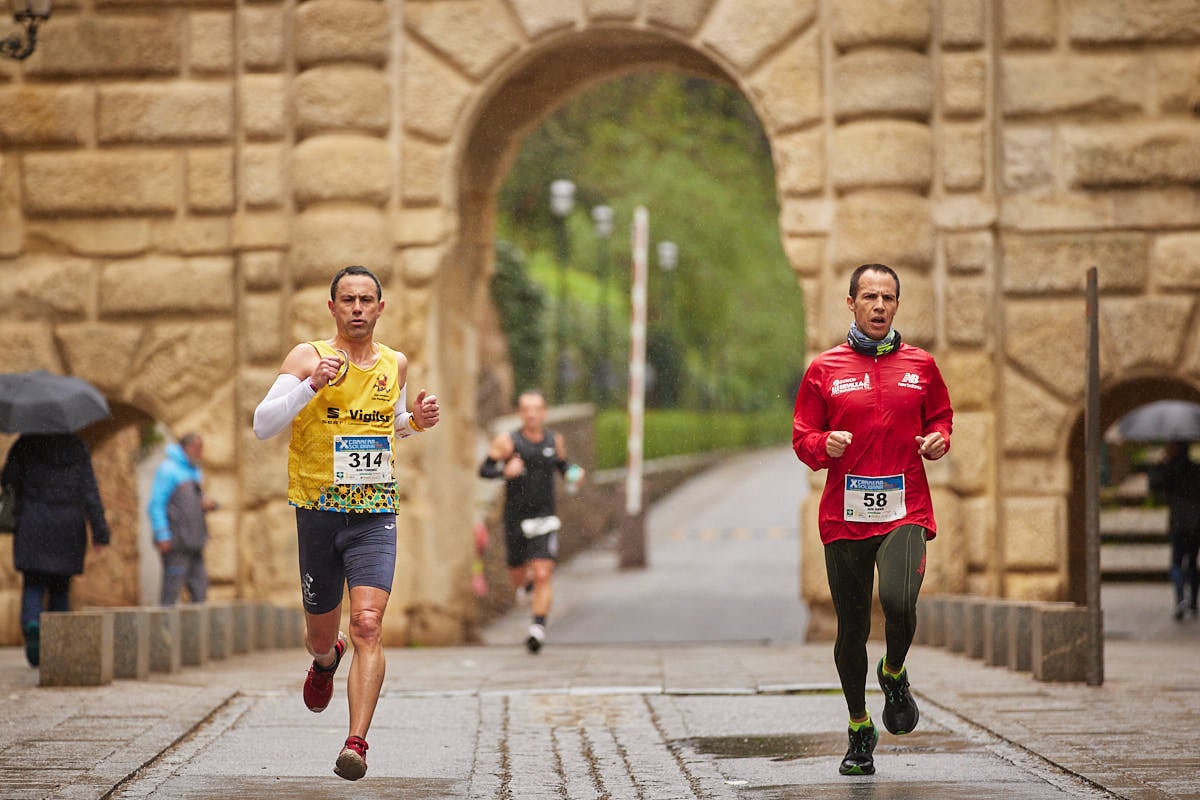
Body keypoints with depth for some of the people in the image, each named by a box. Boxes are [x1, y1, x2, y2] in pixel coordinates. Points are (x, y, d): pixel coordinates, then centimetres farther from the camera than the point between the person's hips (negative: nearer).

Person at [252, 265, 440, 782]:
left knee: (368, 625, -18)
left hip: (375, 515, 1)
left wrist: (416, 420, 5)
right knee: (322, 635, 14)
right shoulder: (307, 357, -5)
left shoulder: (396, 365, 8)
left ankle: (356, 744, -21)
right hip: (317, 512, -1)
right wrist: (311, 384, -28)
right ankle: (325, 661, 52)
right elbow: (262, 425, -15)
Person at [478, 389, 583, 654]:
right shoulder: (508, 441, -7)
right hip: (515, 519, 0)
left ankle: (538, 628, -14)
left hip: (544, 519, 0)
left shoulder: (554, 440, 4)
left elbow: (562, 464, 23)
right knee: (517, 577, 13)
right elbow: (484, 470, -6)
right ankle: (527, 583, 49)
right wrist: (505, 471, -25)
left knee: (543, 575, -15)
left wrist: (573, 474, 2)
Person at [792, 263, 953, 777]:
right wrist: (827, 444, -13)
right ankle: (859, 730, 22)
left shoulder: (920, 366, 9)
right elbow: (802, 438, 9)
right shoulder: (825, 370, 5)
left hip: (905, 511, 0)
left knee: (899, 603, -24)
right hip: (844, 516, 0)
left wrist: (938, 440, -1)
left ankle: (894, 675, 9)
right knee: (852, 628, 4)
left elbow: (941, 417, 21)